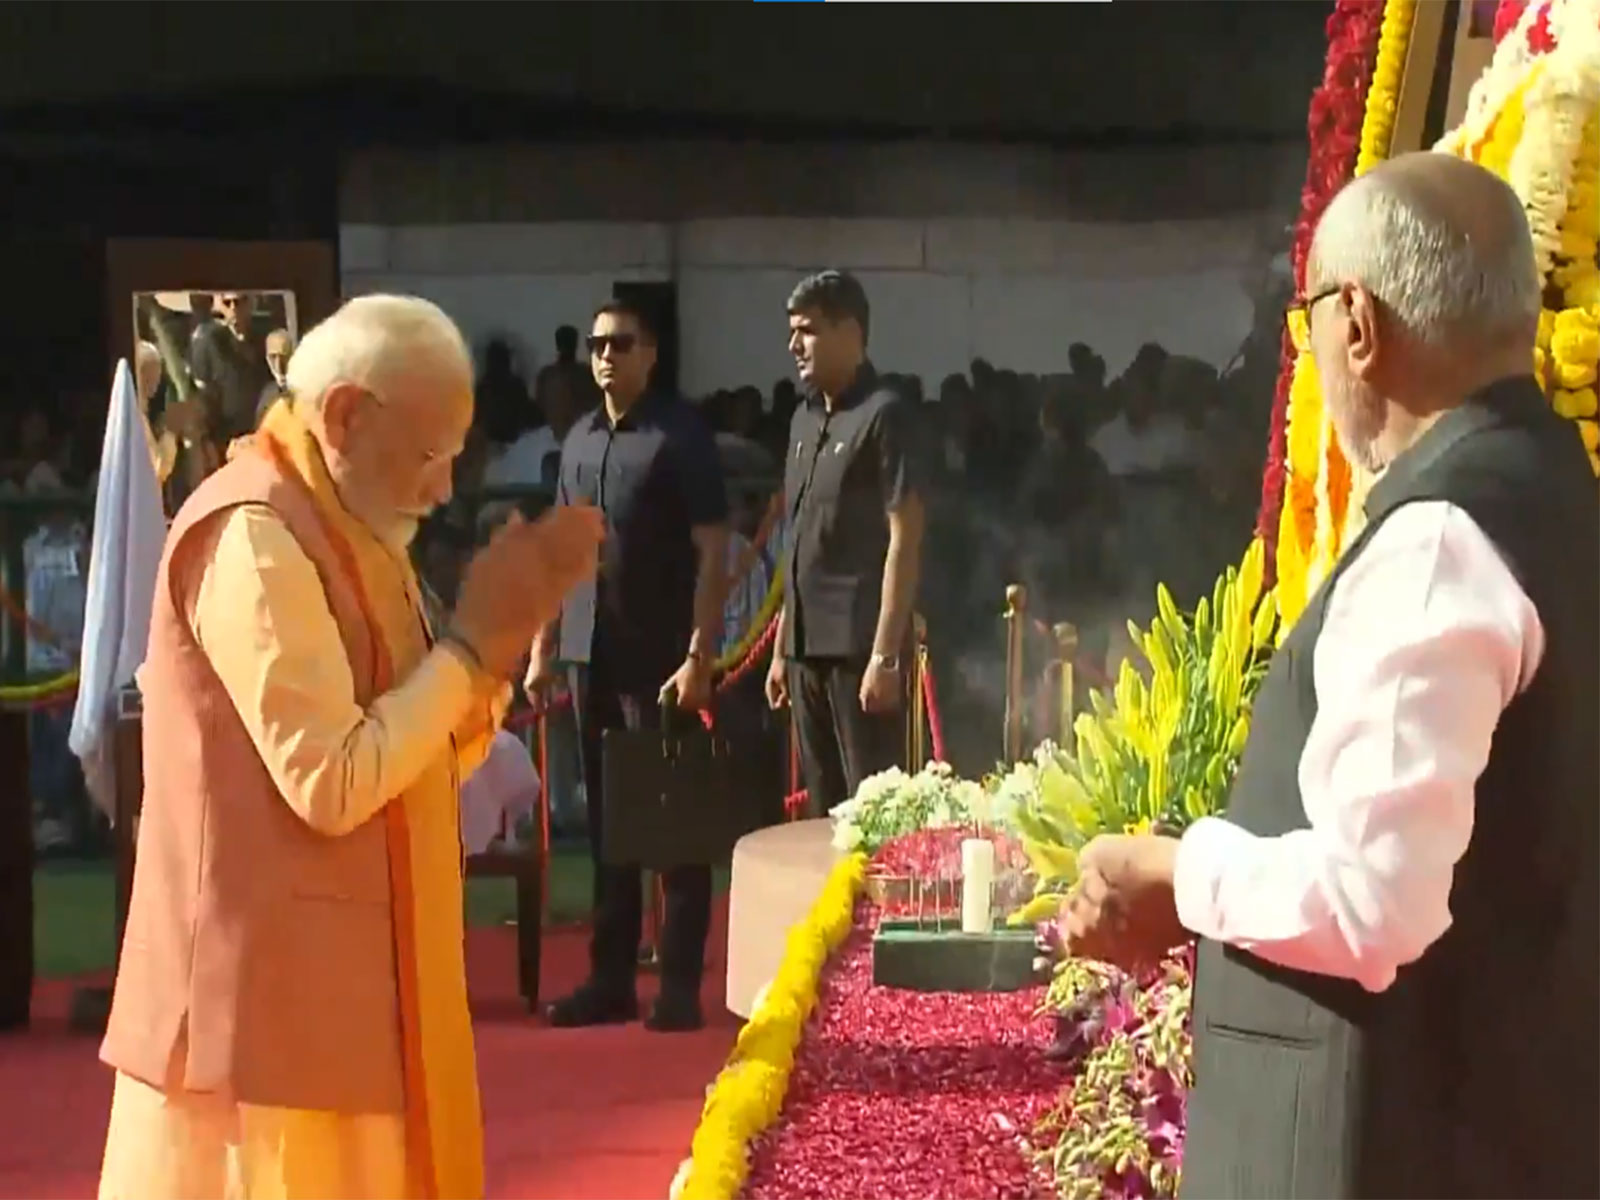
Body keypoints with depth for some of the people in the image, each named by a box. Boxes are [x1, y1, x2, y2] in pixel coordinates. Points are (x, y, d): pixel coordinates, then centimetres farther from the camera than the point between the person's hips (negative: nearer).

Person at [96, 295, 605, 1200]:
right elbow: (331, 784, -23)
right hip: (271, 991, -10)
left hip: (337, 981, 10)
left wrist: (505, 629, 2)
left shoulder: (336, 532, 14)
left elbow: (428, 759, 15)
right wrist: (473, 637, -14)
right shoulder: (255, 538, -17)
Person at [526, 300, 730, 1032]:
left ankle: (681, 984, 6)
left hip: (660, 656, -6)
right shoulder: (579, 441, 12)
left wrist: (699, 655, -17)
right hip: (591, 654, 6)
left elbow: (712, 550, -10)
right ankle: (611, 979, 17)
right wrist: (542, 648, 12)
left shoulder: (680, 434, -5)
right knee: (604, 822, 10)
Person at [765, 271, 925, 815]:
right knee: (823, 807, 11)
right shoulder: (804, 419, 15)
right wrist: (781, 648, 16)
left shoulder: (884, 414, -7)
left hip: (860, 647, -7)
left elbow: (904, 539, -12)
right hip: (808, 648, 8)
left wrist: (885, 653, -17)